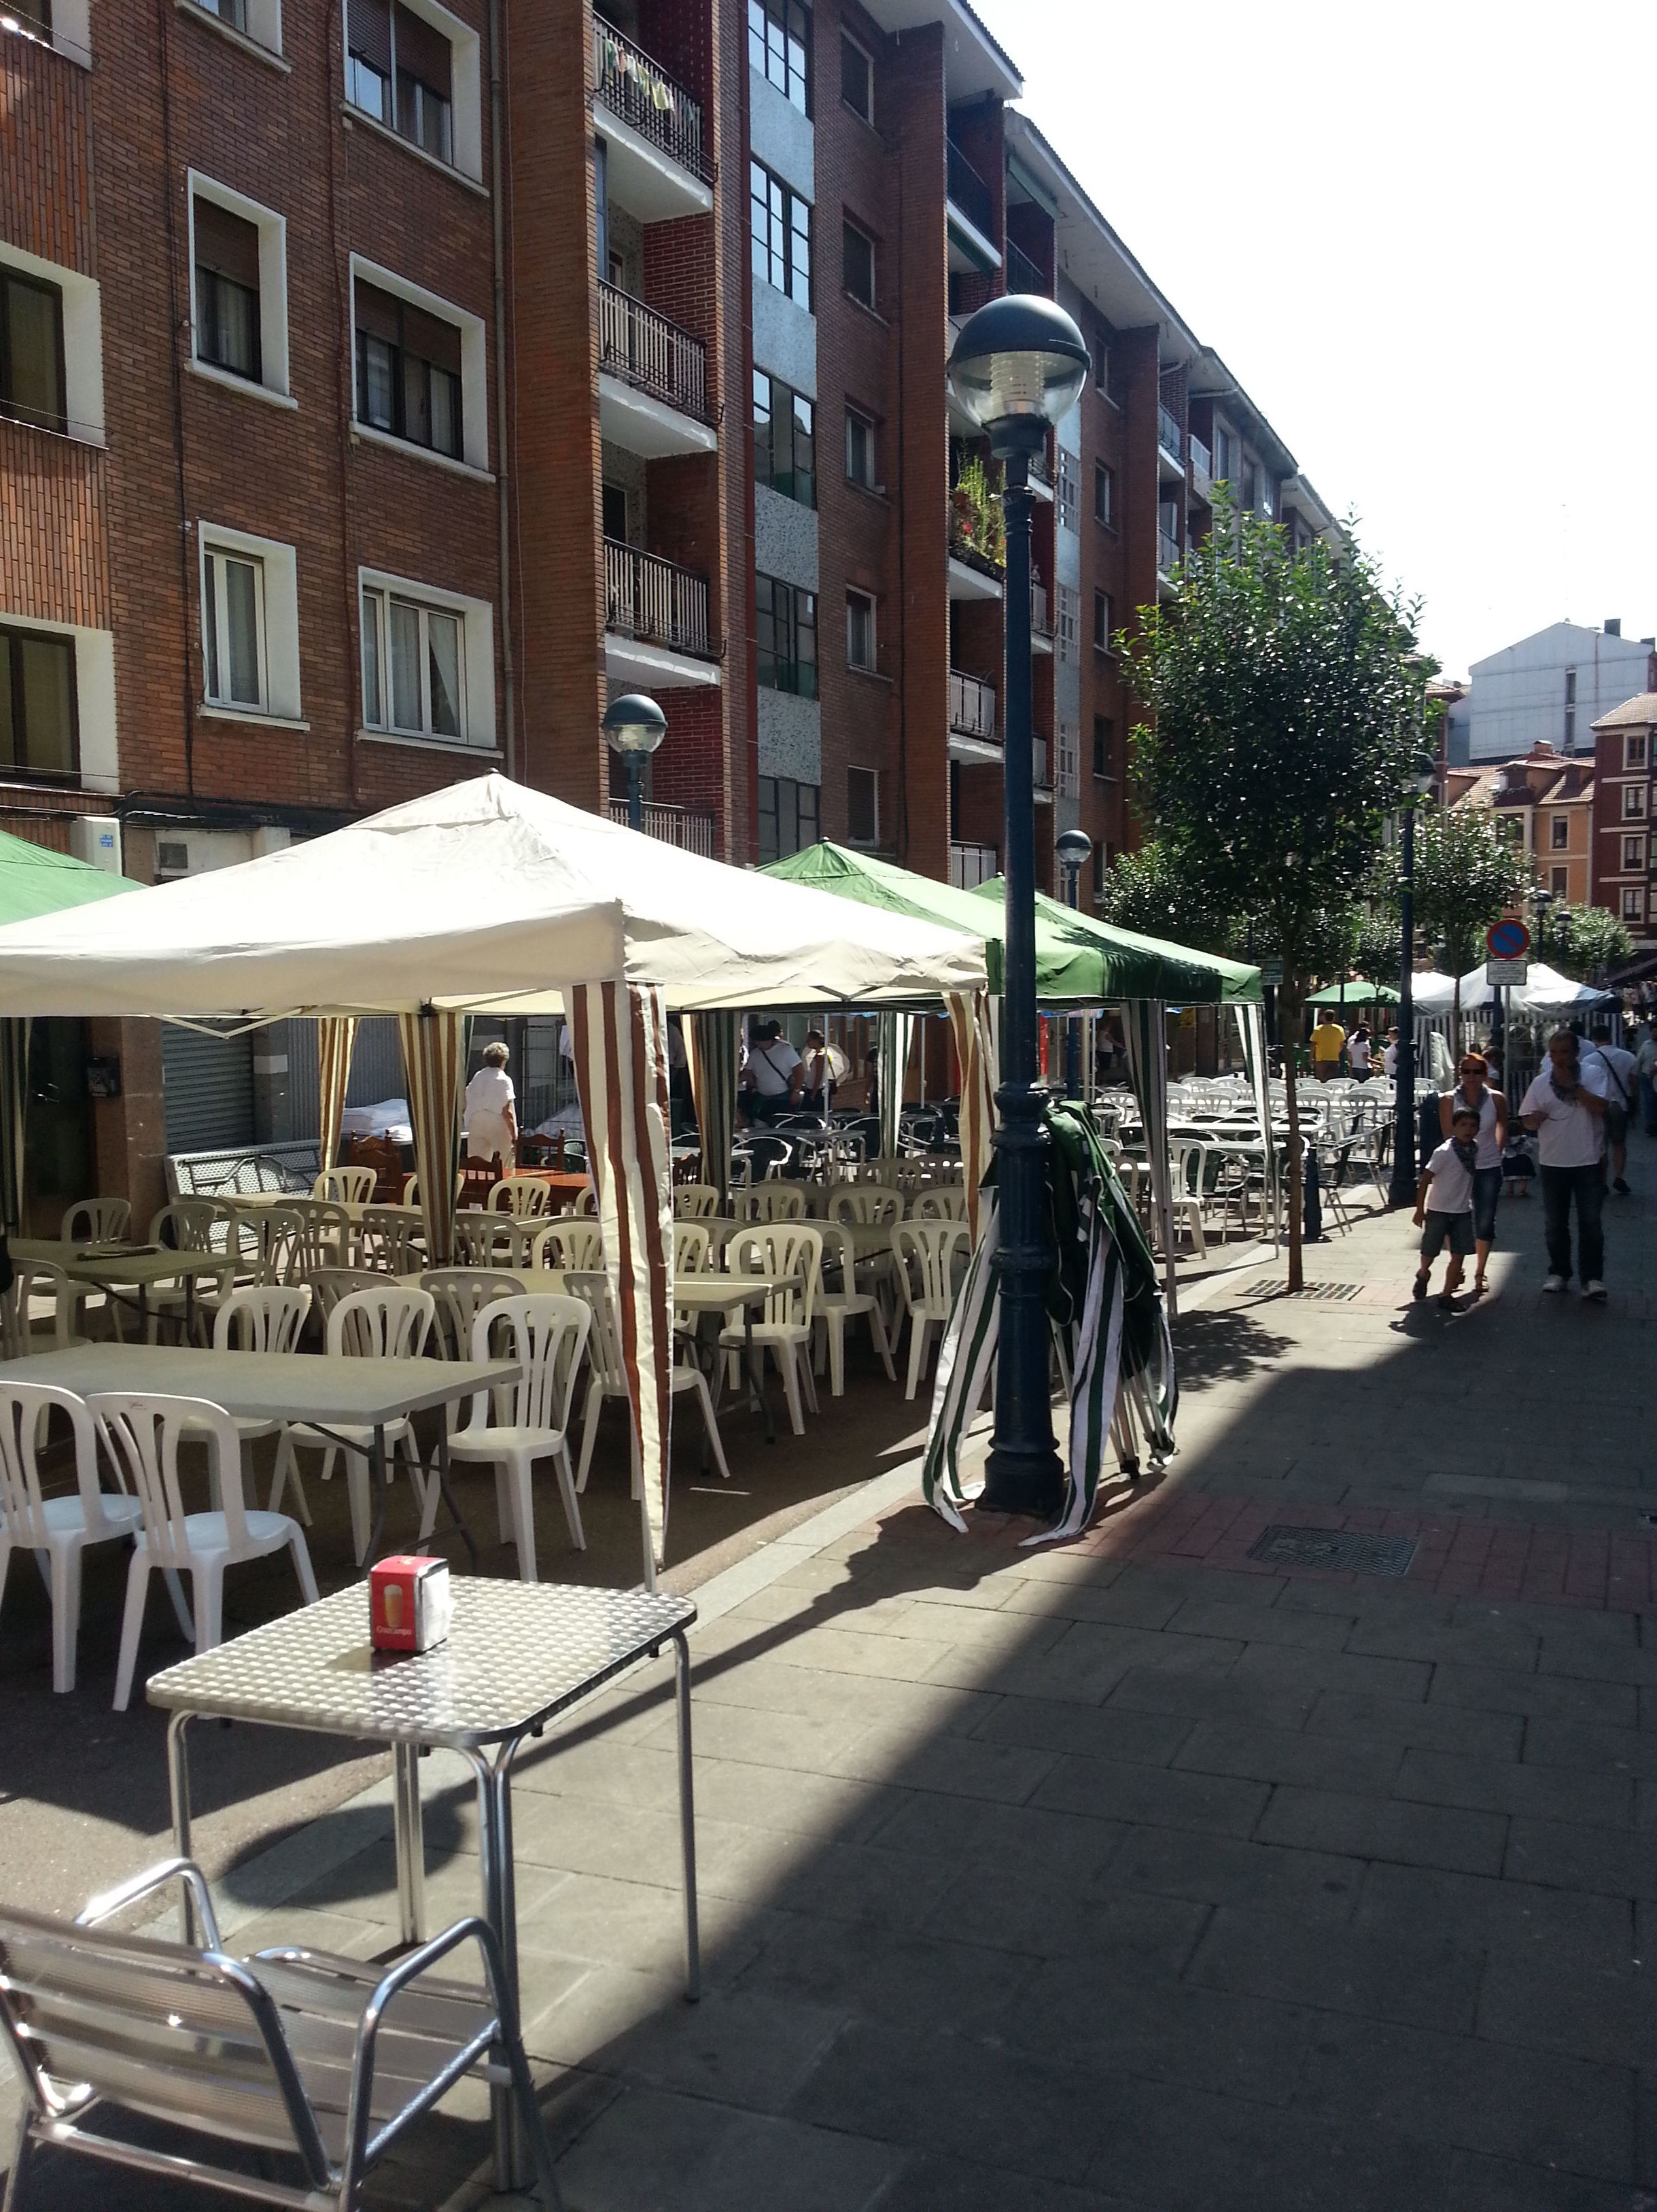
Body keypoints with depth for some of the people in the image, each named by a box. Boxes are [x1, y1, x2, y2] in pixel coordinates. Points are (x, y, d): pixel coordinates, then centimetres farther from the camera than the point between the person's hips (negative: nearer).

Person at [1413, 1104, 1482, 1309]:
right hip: (1439, 1210, -5)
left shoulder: (1475, 1148, -1)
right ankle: (1423, 1274, 39)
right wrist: (1420, 1211, -15)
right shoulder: (1444, 1152, -18)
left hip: (1463, 1211, 5)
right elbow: (1425, 1180, -16)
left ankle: (1446, 1294, 11)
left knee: (1459, 1255, 1)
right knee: (1430, 1252, 7)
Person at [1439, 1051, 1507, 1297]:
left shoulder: (1496, 1099, -2)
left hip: (1488, 1168, 1)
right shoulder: (1449, 1100, -6)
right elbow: (1447, 1135, -4)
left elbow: (1503, 1129, 14)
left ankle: (1480, 1273, 20)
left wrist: (1496, 1153, 12)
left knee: (1485, 1222, 6)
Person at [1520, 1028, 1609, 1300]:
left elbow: (1600, 1107, -18)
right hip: (1553, 1163, 3)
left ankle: (1592, 1279, 4)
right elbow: (1527, 1120, 9)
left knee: (1590, 1223, -1)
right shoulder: (1541, 1083, 4)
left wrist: (1573, 1085, -18)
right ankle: (1558, 1273, 25)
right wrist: (1535, 1118, -13)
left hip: (1587, 1162, -3)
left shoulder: (1593, 1073, -4)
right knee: (1554, 1224, 12)